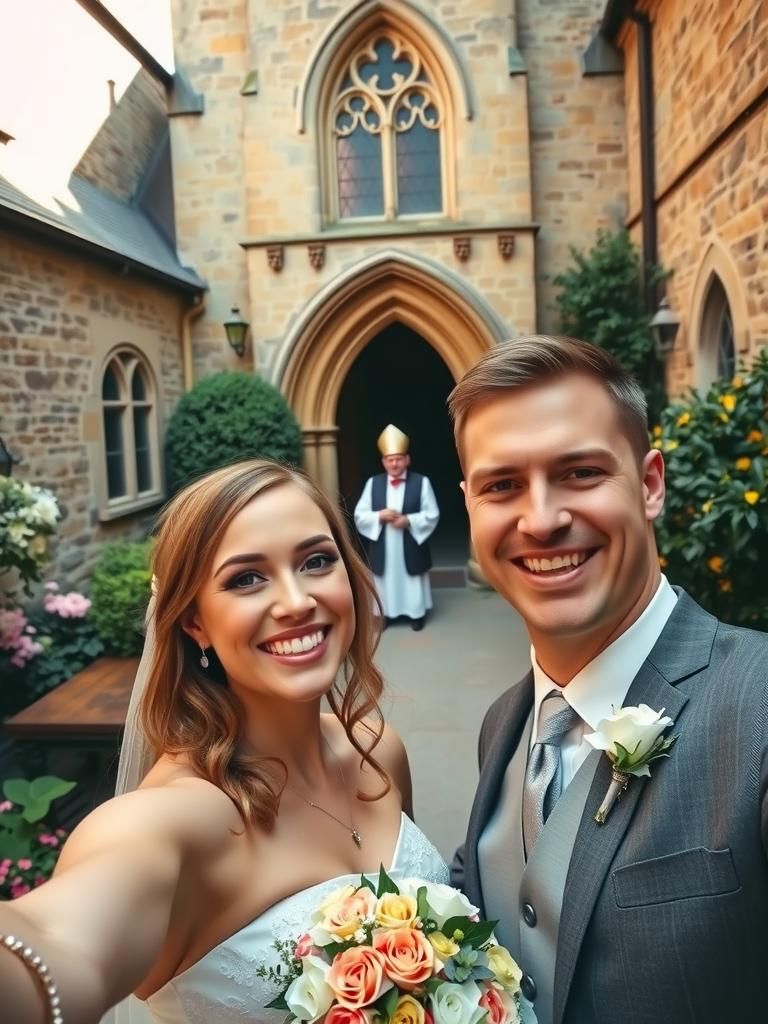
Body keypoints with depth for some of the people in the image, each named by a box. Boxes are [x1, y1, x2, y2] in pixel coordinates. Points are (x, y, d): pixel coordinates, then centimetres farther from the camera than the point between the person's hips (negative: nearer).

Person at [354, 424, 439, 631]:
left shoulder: (421, 482, -6)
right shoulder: (373, 483, 1)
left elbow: (432, 515, -7)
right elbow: (359, 515, 0)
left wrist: (409, 520, -21)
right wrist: (380, 516, -18)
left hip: (411, 546, -1)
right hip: (383, 547, 2)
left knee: (413, 583, 11)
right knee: (386, 581, 11)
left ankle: (417, 614, 28)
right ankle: (385, 613, 27)